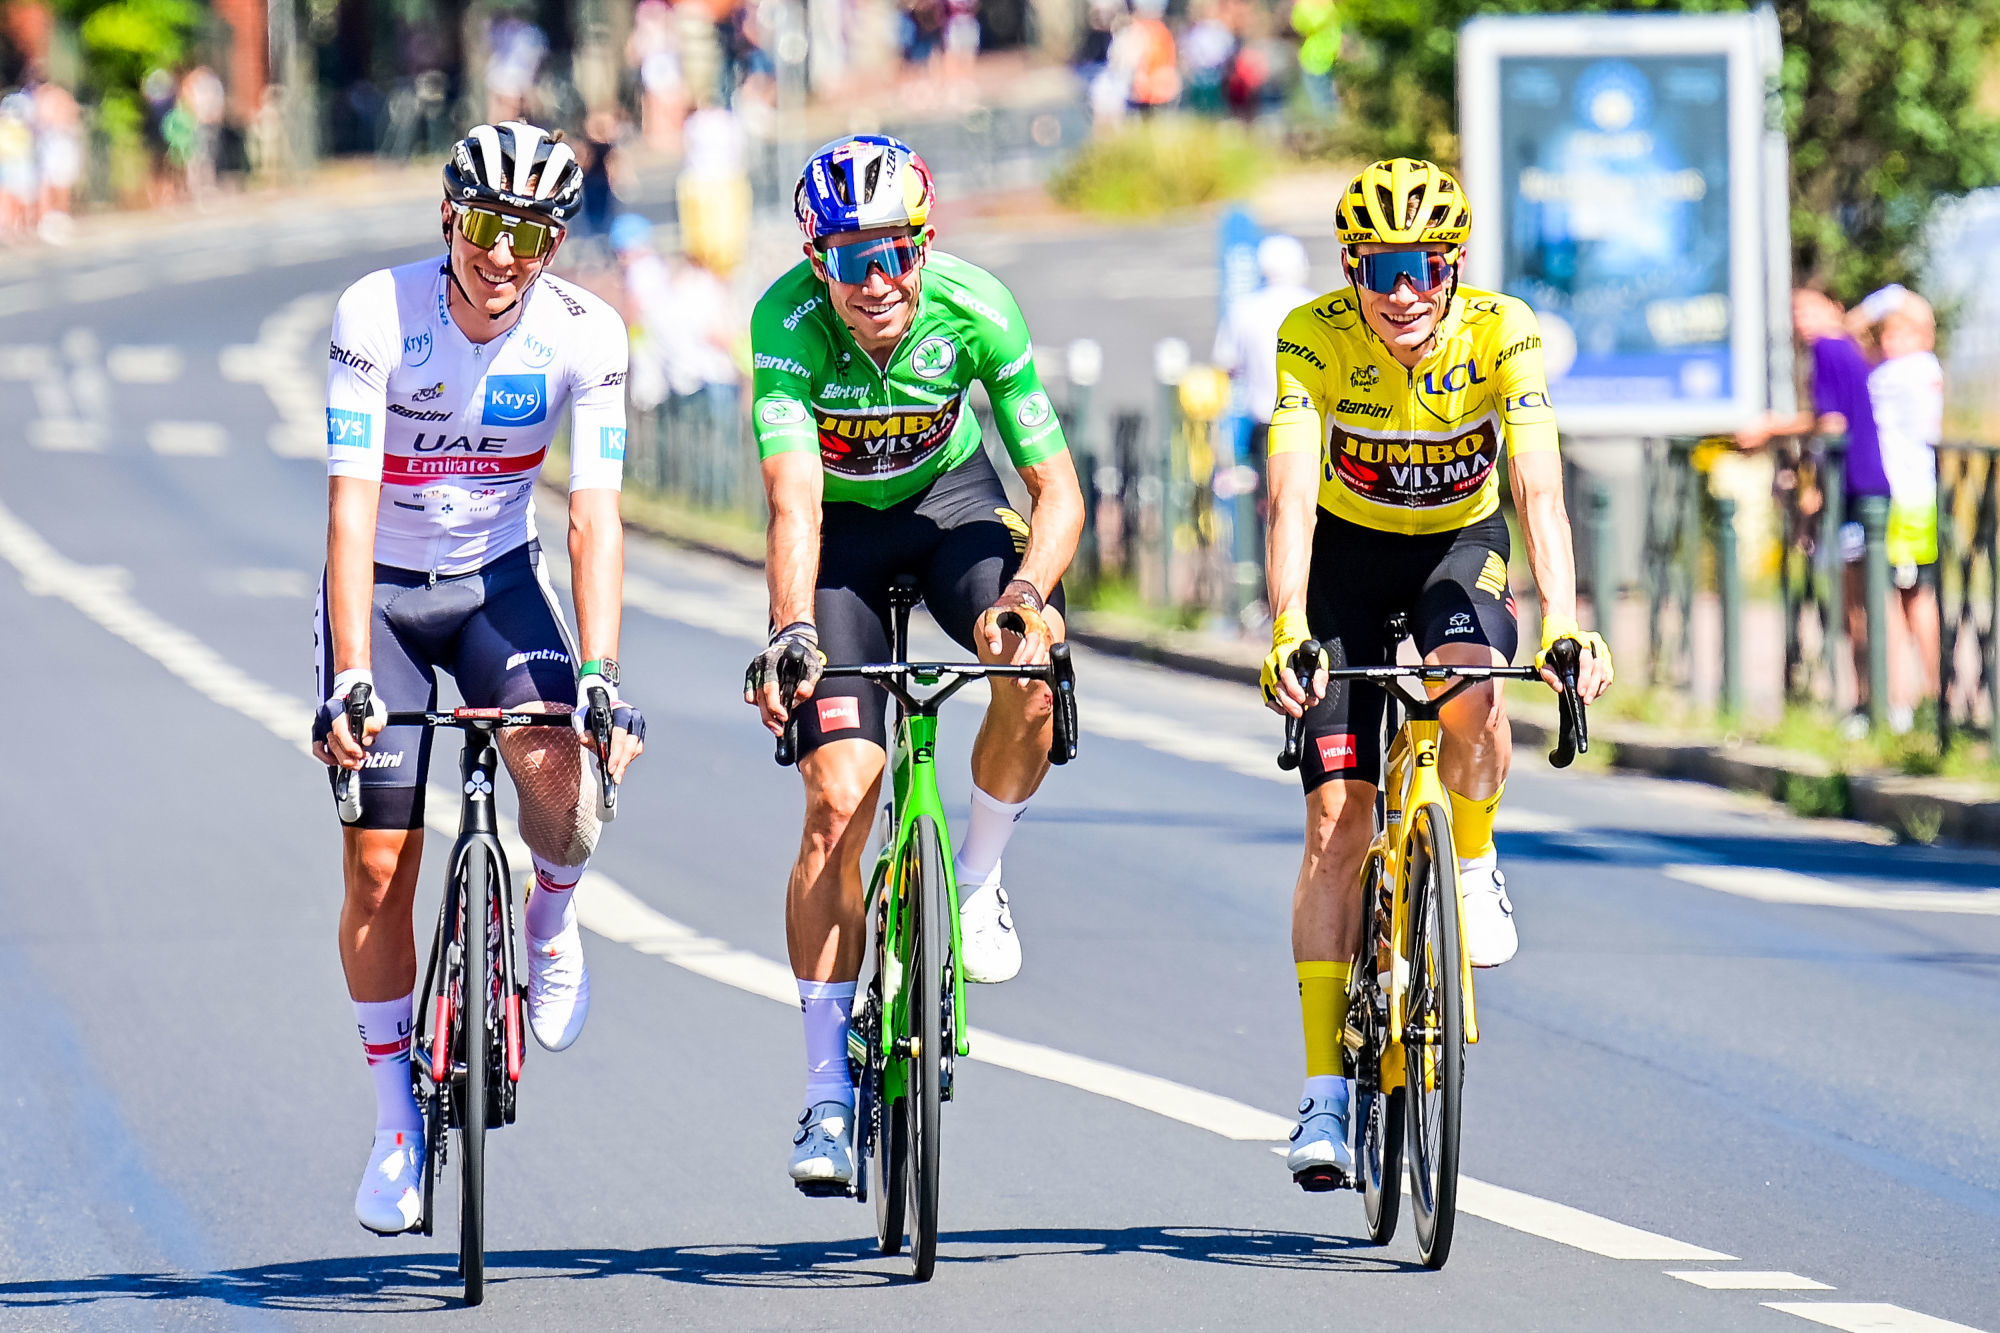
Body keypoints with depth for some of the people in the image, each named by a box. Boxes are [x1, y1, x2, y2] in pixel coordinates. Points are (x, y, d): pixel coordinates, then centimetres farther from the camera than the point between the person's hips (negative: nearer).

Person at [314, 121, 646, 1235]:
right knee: (380, 869, -4)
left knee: (560, 766, -29)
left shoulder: (586, 336, -17)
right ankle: (399, 1124, 12)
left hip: (497, 580, 1)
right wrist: (352, 679, -35)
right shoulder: (379, 315, -23)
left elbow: (596, 513, -21)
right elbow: (353, 502, -27)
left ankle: (552, 926, 4)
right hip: (381, 588, -1)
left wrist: (598, 672, -33)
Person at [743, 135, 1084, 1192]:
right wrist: (791, 631, -57)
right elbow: (794, 499, -41)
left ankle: (975, 881, -2)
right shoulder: (788, 322, -31)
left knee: (1034, 673, -31)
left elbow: (1057, 489, -24)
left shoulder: (976, 310, -27)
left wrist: (1024, 594, -43)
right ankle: (827, 1092, -5)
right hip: (841, 525, -1)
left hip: (950, 499, 1)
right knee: (838, 795, -13)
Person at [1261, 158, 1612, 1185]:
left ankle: (1475, 867, -2)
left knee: (1467, 690, -35)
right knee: (1337, 814, -10)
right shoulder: (1313, 340, -26)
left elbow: (1539, 489, -34)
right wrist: (1288, 629, -51)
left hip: (1461, 543, 0)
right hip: (1349, 551, 0)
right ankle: (1324, 1098, -7)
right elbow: (1292, 494, -36)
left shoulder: (1500, 333, -25)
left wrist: (1564, 624, -49)